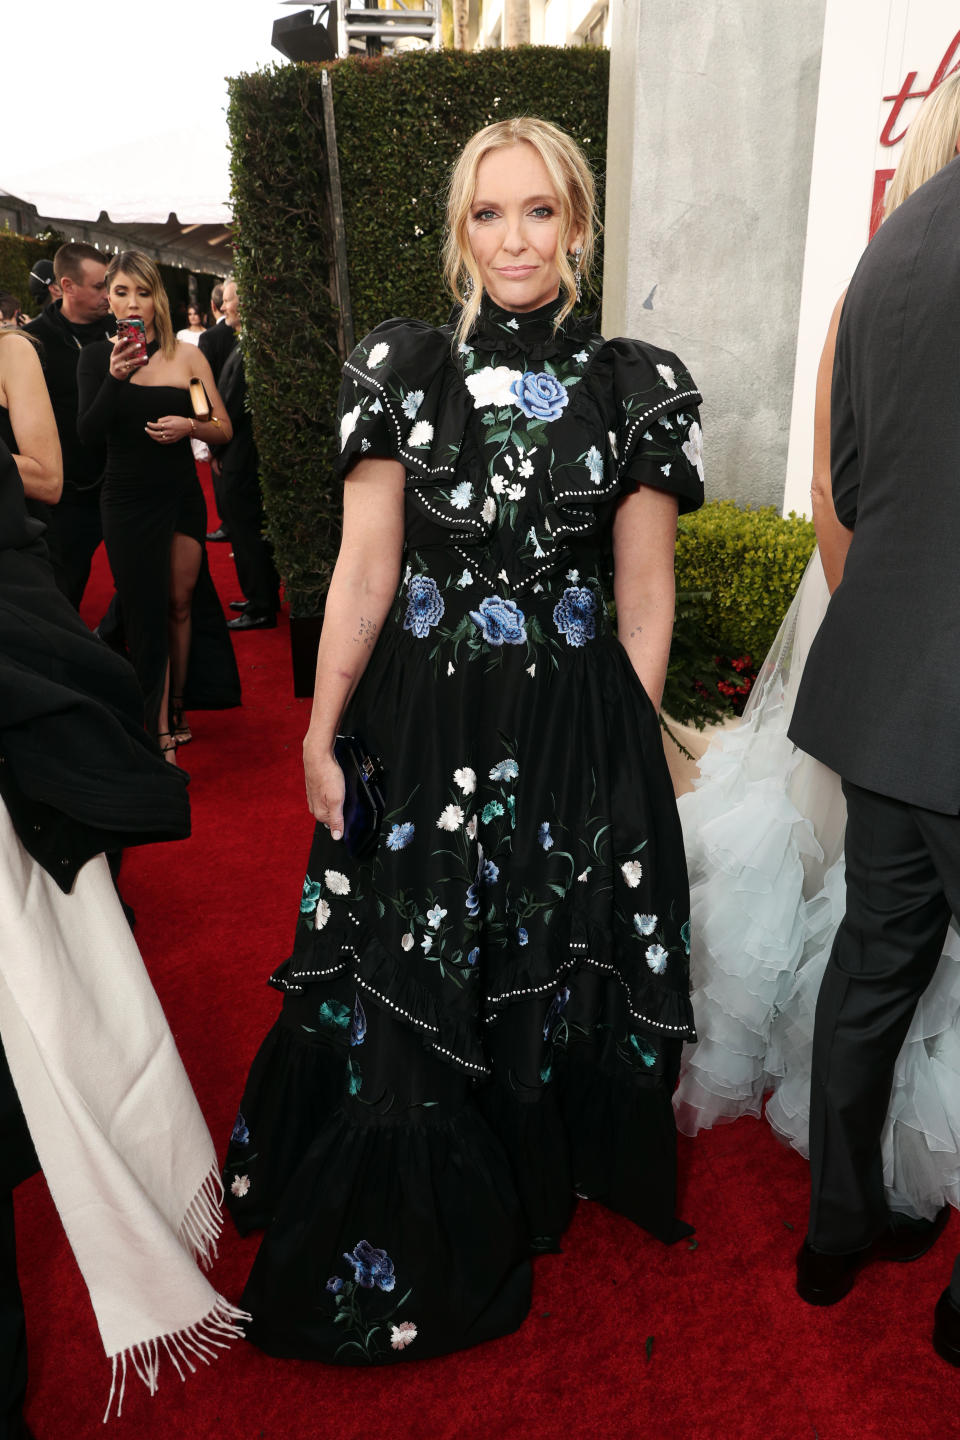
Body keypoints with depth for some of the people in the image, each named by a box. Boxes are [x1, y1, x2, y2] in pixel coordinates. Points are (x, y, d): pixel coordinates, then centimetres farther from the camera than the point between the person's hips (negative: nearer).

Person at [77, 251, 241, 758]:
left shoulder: (187, 356, 1)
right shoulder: (98, 357, -2)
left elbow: (223, 428, 3)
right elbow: (88, 434, -13)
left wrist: (188, 425, -17)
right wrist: (115, 377, -25)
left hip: (183, 494, 2)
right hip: (128, 502, -2)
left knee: (180, 603, 10)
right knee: (147, 614, 0)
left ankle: (178, 707, 27)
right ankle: (161, 735, 5)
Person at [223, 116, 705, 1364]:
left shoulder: (639, 385, 0)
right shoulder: (401, 367, 0)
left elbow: (644, 595, 1)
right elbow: (365, 567, -1)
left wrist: (631, 750, 1)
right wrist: (322, 732, -1)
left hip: (572, 734, 0)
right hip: (419, 722, 1)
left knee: (549, 977, 14)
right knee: (396, 988, 11)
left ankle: (540, 1186, 46)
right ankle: (411, 1231, 42)